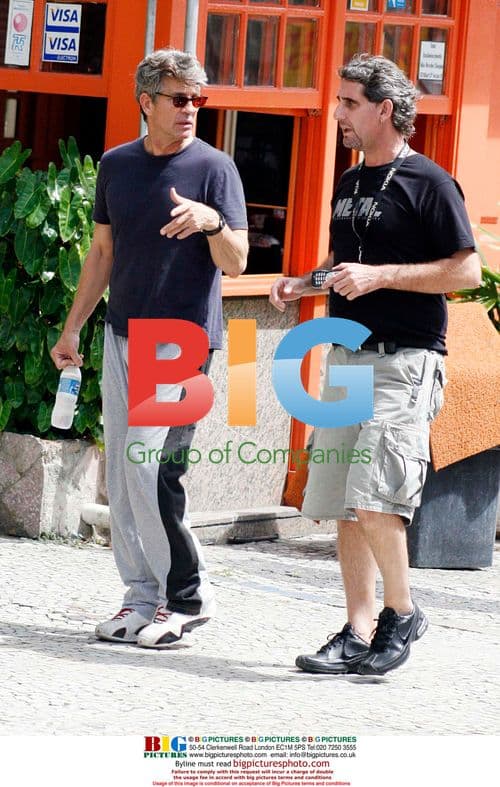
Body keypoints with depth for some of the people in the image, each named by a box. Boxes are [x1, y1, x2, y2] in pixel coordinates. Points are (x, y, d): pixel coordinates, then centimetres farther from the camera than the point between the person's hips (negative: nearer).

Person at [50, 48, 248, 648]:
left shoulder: (214, 168, -5)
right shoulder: (117, 165, 10)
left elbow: (235, 263, -9)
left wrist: (213, 222, -29)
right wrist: (73, 327, 18)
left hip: (182, 339, -6)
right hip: (123, 335, 6)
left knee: (150, 468, -14)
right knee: (120, 475, 5)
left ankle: (187, 594, -2)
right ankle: (143, 598, 11)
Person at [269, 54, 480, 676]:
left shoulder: (427, 182, -7)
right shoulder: (348, 184, 17)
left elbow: (466, 271, -12)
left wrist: (380, 275, -18)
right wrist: (306, 283, 9)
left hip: (406, 362, -8)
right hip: (348, 356, 8)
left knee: (373, 497, -17)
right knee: (343, 506, 5)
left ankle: (402, 614, 1)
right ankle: (359, 635, 10)